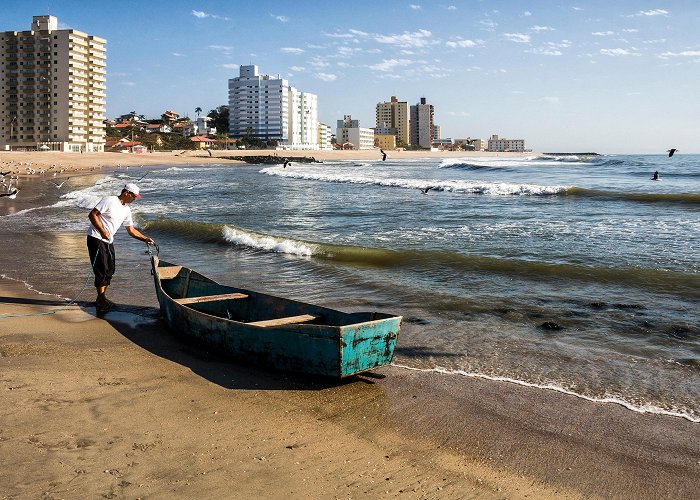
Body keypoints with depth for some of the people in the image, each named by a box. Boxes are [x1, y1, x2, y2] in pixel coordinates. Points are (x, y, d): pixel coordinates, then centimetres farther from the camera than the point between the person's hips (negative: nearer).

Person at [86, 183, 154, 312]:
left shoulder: (126, 210, 11)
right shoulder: (109, 201, -12)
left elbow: (131, 230, 16)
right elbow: (92, 215, -16)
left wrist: (145, 239, 8)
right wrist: (102, 231, -21)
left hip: (108, 241, 9)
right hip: (96, 238, -9)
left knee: (109, 270, 10)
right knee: (101, 269, -9)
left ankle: (102, 298, 20)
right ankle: (101, 300, -4)